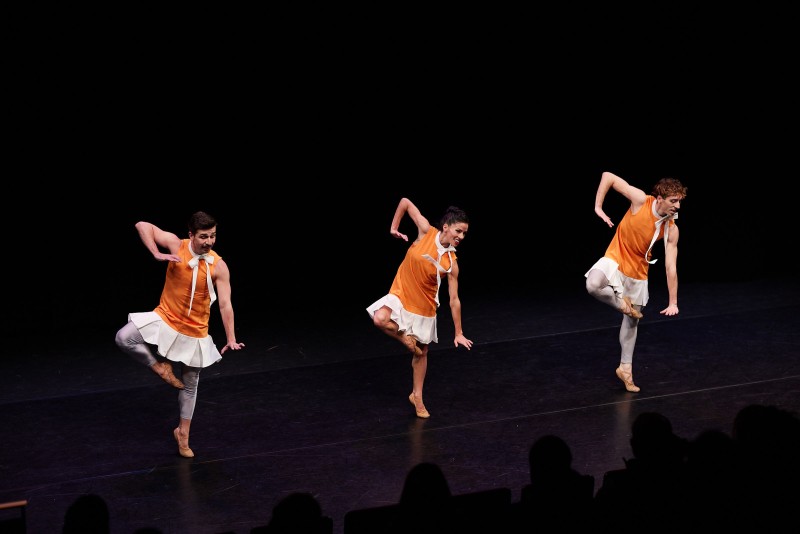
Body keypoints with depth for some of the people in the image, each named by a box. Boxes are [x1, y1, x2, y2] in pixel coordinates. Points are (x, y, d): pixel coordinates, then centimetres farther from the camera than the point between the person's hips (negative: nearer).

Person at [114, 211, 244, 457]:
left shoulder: (218, 266, -16)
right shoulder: (176, 245, -15)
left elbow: (225, 304, -18)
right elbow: (143, 226, -15)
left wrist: (231, 339, -23)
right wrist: (157, 254, -28)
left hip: (194, 332, 0)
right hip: (165, 319, 0)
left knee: (190, 384, 11)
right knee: (124, 338, -21)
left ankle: (183, 433, 30)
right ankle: (160, 365, 2)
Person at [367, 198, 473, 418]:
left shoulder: (451, 263, -15)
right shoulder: (426, 232, -17)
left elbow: (454, 300, -10)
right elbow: (405, 202, -7)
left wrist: (458, 333, -9)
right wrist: (394, 227, -3)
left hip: (424, 305, 1)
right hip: (401, 294, -1)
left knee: (422, 352, 11)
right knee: (380, 319, -32)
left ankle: (417, 396, 32)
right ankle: (406, 338, -1)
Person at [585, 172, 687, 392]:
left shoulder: (671, 230, -17)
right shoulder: (641, 201, -23)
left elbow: (671, 267, -15)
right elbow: (608, 176, -18)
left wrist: (673, 303, -14)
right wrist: (598, 207, -19)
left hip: (638, 271, 3)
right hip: (615, 259, -3)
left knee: (632, 320, 13)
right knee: (593, 285, -36)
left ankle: (626, 367, 29)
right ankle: (620, 301, -6)